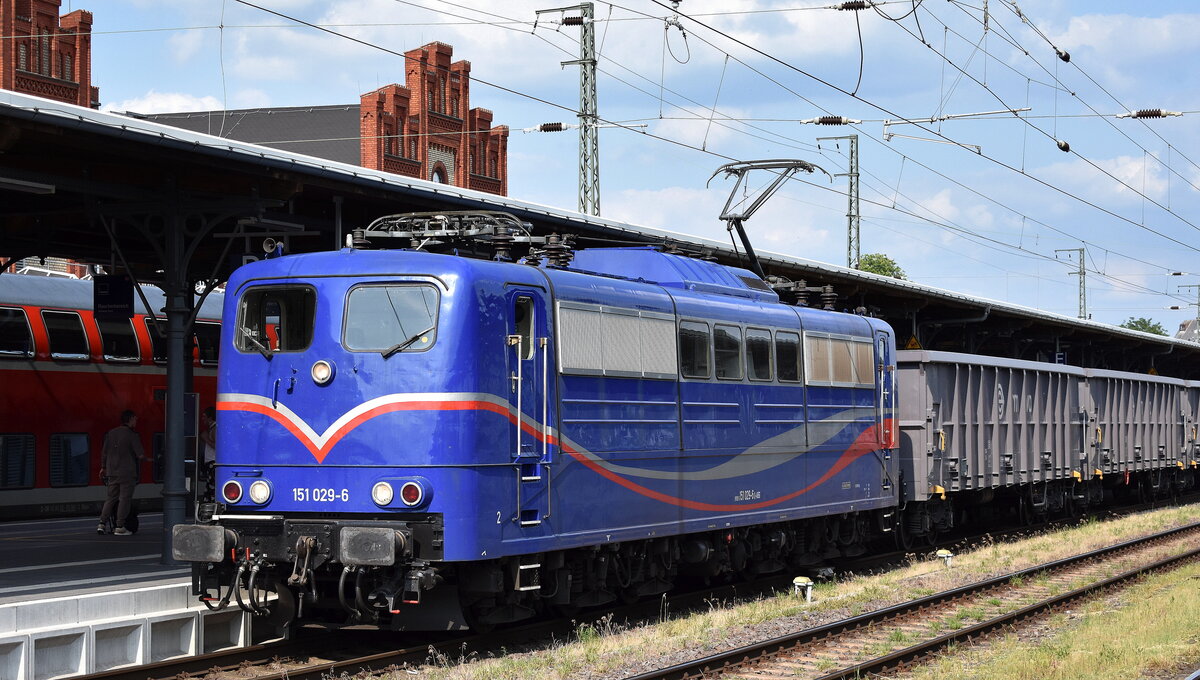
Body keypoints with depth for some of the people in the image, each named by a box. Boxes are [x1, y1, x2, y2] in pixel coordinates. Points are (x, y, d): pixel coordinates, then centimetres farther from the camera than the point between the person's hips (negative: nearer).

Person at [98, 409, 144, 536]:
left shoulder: (111, 433, 6)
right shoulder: (132, 436, -10)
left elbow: (104, 452, 10)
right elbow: (140, 455, -11)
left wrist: (103, 467, 22)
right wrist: (145, 458, 12)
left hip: (112, 472, 6)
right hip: (127, 472, -6)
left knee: (111, 498, 12)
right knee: (125, 499, 0)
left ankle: (102, 524, 5)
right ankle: (119, 527, -1)